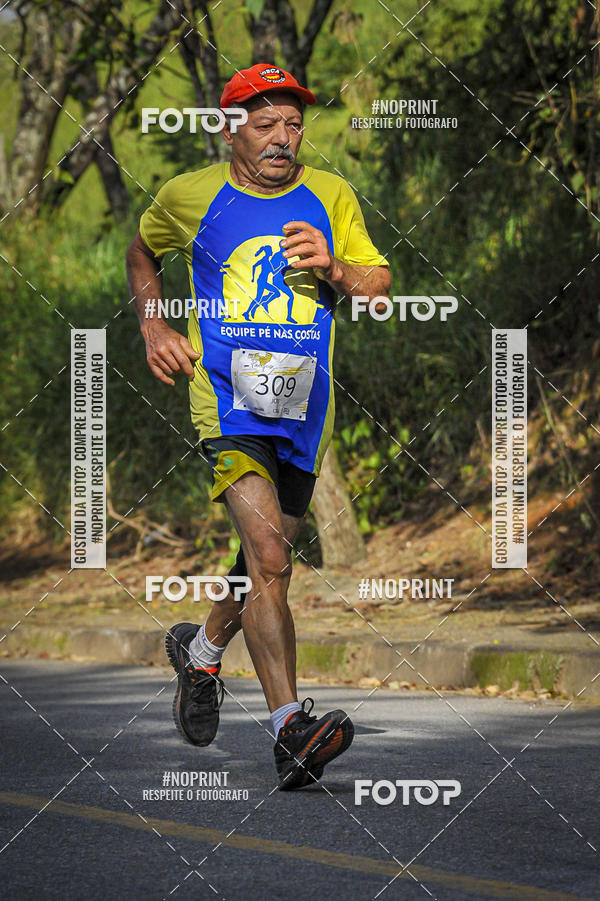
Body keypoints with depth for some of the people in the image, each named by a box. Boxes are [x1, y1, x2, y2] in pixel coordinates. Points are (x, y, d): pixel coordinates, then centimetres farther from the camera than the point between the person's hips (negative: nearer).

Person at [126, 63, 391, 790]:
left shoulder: (331, 196, 8)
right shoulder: (187, 197, 3)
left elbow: (380, 288, 11)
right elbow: (141, 253, 23)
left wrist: (333, 270, -10)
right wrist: (153, 328, 8)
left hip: (303, 407, 4)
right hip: (226, 398, -4)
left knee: (269, 562, 15)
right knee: (267, 554, -22)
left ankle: (203, 649, 47)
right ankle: (290, 731, -29)